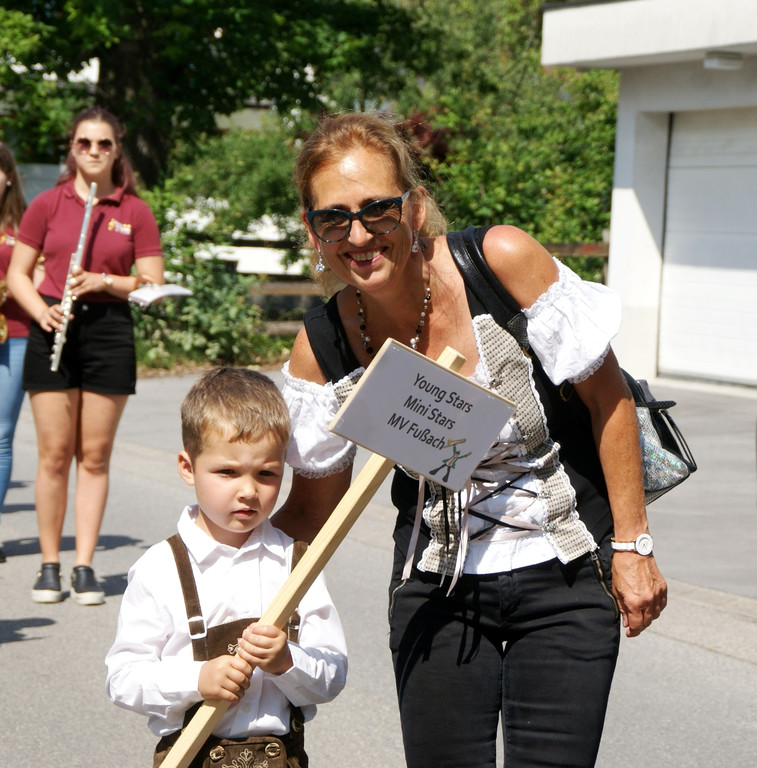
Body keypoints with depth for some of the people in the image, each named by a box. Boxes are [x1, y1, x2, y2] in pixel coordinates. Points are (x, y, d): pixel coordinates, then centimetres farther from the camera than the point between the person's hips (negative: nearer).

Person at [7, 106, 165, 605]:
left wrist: (104, 281, -13)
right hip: (54, 333, 0)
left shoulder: (135, 211, 4)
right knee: (55, 454, 0)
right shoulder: (47, 205, 5)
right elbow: (18, 273, 7)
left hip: (110, 332, 0)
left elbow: (154, 284, 3)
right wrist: (42, 310, -11)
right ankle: (49, 566, 9)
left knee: (95, 455, 3)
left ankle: (85, 567, 9)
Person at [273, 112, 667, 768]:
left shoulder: (503, 260, -20)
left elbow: (607, 395, -10)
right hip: (437, 585, 2)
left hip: (563, 574, -2)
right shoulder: (321, 349, -11)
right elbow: (312, 511, 1)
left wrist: (631, 545, -8)